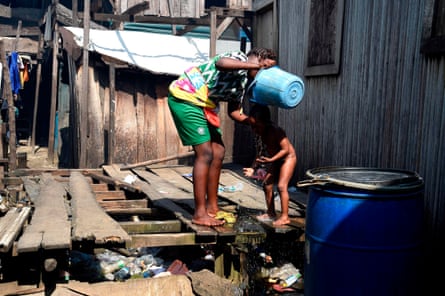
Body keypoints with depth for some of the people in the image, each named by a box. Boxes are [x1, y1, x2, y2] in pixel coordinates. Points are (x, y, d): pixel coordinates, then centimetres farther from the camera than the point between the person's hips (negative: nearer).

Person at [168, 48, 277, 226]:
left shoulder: (243, 82, 13)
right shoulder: (240, 58, -13)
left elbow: (234, 112, 18)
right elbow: (221, 63, -37)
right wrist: (255, 65, -33)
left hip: (203, 105, 10)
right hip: (185, 98, -10)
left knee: (218, 152, 10)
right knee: (205, 153, -12)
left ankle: (212, 207, 18)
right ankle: (200, 214, -6)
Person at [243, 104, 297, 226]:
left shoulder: (276, 131, -31)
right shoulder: (261, 135, -10)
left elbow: (286, 149, -29)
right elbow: (260, 153, -2)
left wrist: (271, 159, -37)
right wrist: (253, 168, -8)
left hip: (287, 158, -8)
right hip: (275, 161, 8)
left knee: (281, 186, -14)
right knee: (267, 185, 6)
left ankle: (285, 217, -7)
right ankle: (271, 213, 19)